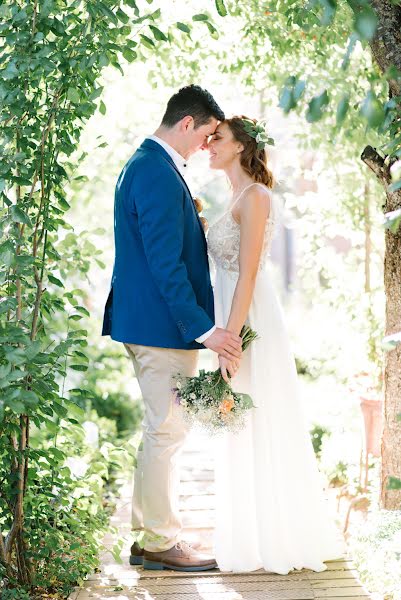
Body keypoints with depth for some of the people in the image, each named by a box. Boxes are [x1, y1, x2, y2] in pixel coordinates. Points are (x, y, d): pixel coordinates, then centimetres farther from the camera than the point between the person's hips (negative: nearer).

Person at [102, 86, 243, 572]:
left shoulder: (143, 164, 16)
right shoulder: (159, 174, -18)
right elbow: (166, 262, -23)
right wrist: (201, 328, -22)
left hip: (145, 323, 11)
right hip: (163, 324, -11)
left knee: (160, 431, 16)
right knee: (167, 431, -2)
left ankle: (147, 536, 24)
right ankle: (162, 543, 8)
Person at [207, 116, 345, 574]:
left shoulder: (255, 196, -12)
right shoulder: (239, 198, 16)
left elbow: (248, 275, -19)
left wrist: (230, 341, -21)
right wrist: (226, 337, 14)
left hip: (252, 327, -9)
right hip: (236, 321, 9)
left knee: (260, 430, -2)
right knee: (242, 434, 13)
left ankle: (277, 540, 8)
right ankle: (257, 534, 22)